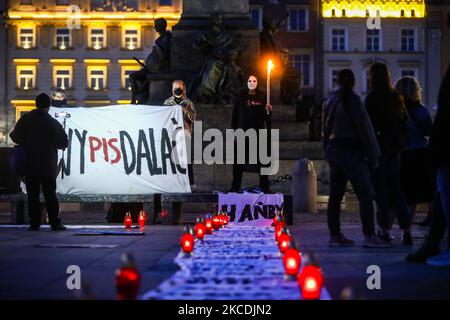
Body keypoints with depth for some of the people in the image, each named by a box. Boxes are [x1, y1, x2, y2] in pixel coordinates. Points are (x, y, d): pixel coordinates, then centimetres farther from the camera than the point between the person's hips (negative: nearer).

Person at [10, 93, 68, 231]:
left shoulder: (25, 119, -1)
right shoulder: (52, 122, -7)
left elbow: (15, 137, 2)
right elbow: (63, 143, -5)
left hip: (30, 165, 1)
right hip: (48, 166, -1)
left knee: (32, 195, 6)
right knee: (50, 195, 3)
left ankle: (34, 223, 4)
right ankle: (55, 223, -1)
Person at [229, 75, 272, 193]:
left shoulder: (262, 96, 6)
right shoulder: (240, 97, 5)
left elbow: (266, 115, 7)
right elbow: (235, 115, 4)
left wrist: (268, 110, -16)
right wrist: (233, 131, -2)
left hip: (258, 132, 0)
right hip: (242, 132, 0)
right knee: (239, 161, 3)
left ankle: (265, 187, 8)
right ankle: (235, 186, 9)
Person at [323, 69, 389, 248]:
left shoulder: (330, 100, 13)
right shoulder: (352, 99, -10)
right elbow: (364, 127, -10)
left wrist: (327, 151, 16)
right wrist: (373, 156, -7)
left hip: (333, 150, 8)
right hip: (351, 150, -8)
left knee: (335, 196, 9)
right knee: (365, 195, -10)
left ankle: (334, 235, 12)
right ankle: (369, 236, -16)